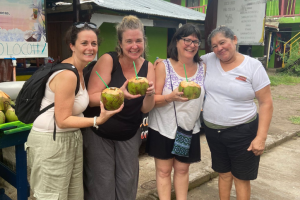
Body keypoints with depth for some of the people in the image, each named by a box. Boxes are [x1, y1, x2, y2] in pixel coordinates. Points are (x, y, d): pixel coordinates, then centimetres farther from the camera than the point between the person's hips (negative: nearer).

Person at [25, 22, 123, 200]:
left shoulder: (78, 70, 7)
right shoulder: (67, 74, -21)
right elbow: (63, 121, -20)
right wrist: (98, 120, -26)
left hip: (73, 138, 9)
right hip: (52, 141, -9)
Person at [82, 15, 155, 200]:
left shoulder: (148, 67, -5)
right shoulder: (108, 60, -17)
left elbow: (145, 108, -7)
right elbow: (91, 98, -21)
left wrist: (150, 94, -29)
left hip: (129, 135, 4)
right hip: (99, 132, -3)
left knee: (127, 182, 12)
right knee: (102, 184, 3)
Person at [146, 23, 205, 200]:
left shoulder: (202, 68, 2)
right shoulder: (163, 66, -9)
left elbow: (205, 96, 14)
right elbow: (153, 99, -14)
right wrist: (172, 96, -30)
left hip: (190, 129, 3)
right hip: (164, 128, -2)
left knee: (182, 169, 15)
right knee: (163, 171, 8)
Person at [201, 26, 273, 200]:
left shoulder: (253, 66, -12)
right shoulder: (209, 60, -2)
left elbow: (266, 103, -10)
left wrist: (261, 137, -15)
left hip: (242, 132, -3)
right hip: (212, 130, 4)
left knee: (241, 176, 11)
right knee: (223, 172, 20)